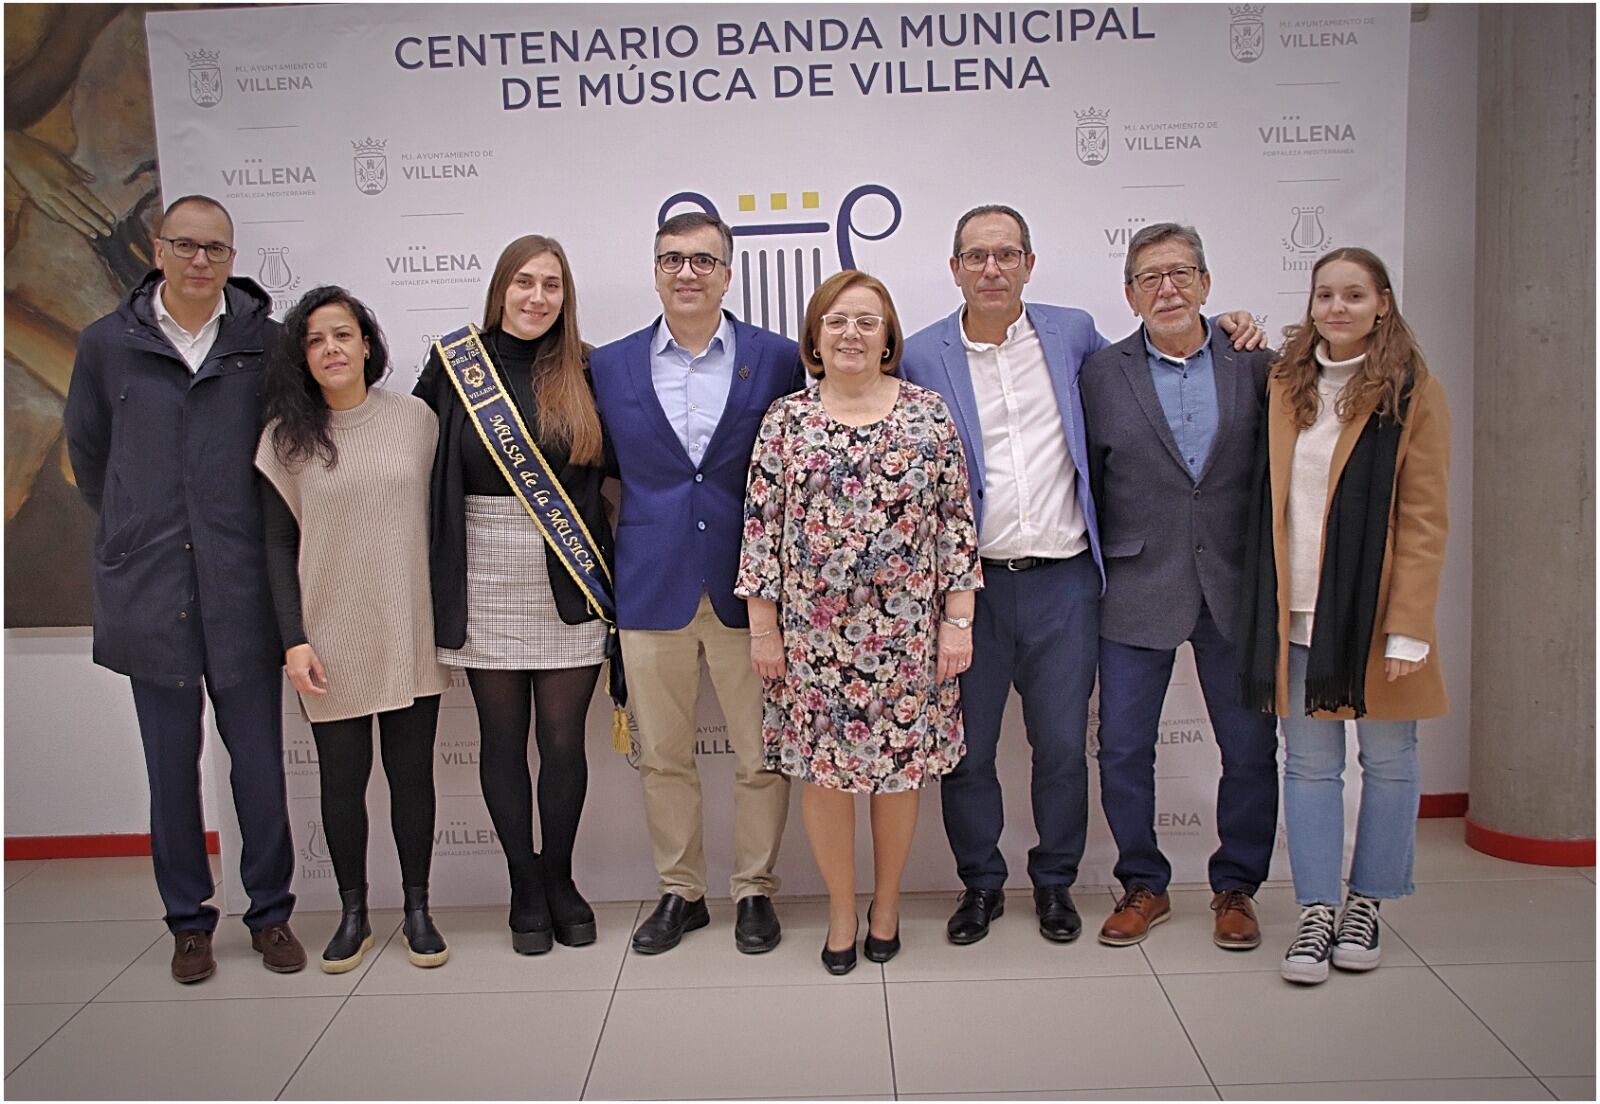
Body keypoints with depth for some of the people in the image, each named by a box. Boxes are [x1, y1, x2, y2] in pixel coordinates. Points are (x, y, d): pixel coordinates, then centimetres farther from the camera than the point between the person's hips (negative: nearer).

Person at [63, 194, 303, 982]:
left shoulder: (266, 342, -1)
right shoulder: (108, 343, 3)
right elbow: (86, 446, 16)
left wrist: (247, 531, 9)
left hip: (242, 586, -1)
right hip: (148, 588, 1)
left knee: (259, 760, 5)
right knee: (172, 764, 9)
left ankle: (270, 911, 21)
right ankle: (188, 919, 24)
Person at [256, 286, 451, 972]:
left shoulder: (415, 419, 1)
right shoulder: (287, 437, 1)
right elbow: (278, 547, 2)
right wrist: (294, 640, -6)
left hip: (410, 637, 0)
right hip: (331, 644, 0)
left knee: (411, 774, 8)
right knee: (342, 779, 8)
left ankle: (417, 910, 23)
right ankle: (353, 914, 24)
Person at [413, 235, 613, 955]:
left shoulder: (585, 372, 2)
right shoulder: (454, 365, 2)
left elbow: (607, 468, 7)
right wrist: (432, 565, 2)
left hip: (567, 583, 0)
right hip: (485, 579, 1)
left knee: (563, 738, 4)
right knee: (503, 737, 9)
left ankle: (559, 878, 25)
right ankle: (525, 886, 25)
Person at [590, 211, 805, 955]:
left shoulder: (778, 359, 2)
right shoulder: (611, 365, 6)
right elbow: (604, 473, 13)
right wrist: (620, 549, 4)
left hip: (746, 586, -1)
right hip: (651, 588, 2)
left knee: (761, 755, 6)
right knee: (662, 756, 10)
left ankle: (754, 889, 25)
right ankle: (679, 892, 28)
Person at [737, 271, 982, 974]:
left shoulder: (928, 414, 1)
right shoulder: (786, 420, 2)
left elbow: (956, 522, 1)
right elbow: (762, 527, 2)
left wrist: (957, 619, -3)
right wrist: (763, 628, -1)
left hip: (907, 632, 0)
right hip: (814, 632, 0)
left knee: (902, 761, 8)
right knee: (822, 766, 6)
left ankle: (886, 902, 30)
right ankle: (841, 908, 26)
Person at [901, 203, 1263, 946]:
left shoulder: (1072, 333, 7)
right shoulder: (922, 356, 1)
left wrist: (1222, 334, 12)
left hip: (1062, 583, 1)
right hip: (968, 582, -1)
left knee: (1062, 746, 9)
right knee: (966, 749, 8)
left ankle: (1054, 882, 29)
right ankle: (980, 883, 28)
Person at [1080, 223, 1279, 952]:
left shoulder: (1255, 364, 3)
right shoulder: (1102, 373, 1)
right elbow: (1087, 483, 3)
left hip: (1236, 589, 1)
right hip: (1137, 591, 0)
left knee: (1251, 748, 9)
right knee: (1122, 748, 6)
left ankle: (1235, 887, 29)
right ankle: (1144, 884, 26)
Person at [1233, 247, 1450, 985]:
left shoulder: (1413, 393, -3)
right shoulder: (1284, 384, 8)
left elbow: (1424, 521, -7)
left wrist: (1409, 628, -13)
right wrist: (1269, 606, 2)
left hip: (1375, 611, -2)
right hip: (1296, 612, 3)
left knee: (1387, 761, 9)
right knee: (1309, 764, 7)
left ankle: (1365, 905, 26)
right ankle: (1315, 912, 17)